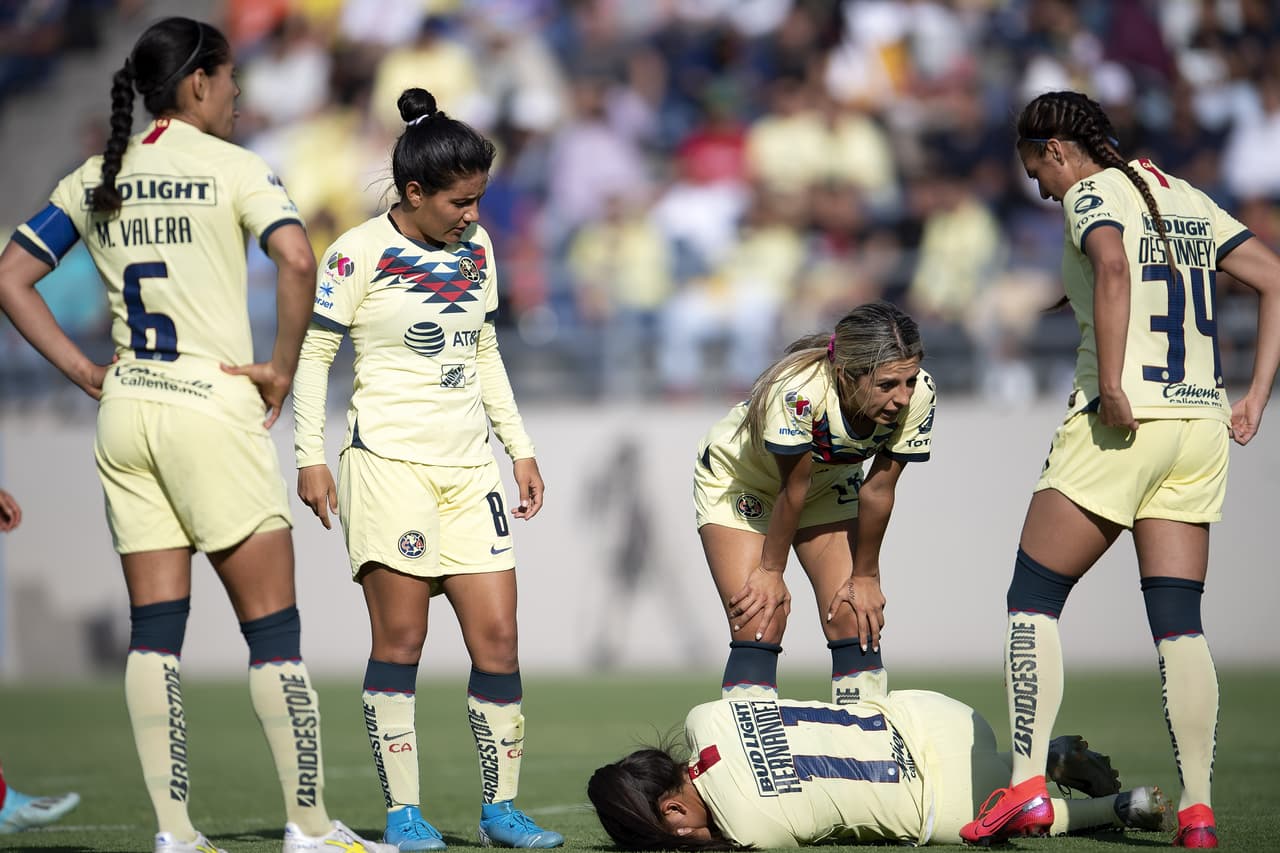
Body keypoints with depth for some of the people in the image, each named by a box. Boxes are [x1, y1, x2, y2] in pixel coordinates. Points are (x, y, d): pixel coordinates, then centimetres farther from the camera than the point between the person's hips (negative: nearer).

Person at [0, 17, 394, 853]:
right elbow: (297, 260, -21)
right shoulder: (232, 167, -6)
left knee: (156, 627, 6)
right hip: (213, 408, -5)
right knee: (273, 625, 1)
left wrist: (86, 371, 9)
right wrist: (282, 369, -10)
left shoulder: (97, 178, 11)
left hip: (125, 410, 6)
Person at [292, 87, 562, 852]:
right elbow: (312, 353, -3)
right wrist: (311, 457, -8)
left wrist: (520, 448, 20)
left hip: (469, 466, 6)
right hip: (388, 462, -6)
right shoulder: (359, 254, -6)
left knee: (498, 634, 0)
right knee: (400, 637, -6)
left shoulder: (476, 247, 12)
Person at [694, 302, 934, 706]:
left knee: (856, 623, -6)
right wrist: (770, 570, -14)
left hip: (829, 481, 4)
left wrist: (864, 576, -8)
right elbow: (793, 489, -28)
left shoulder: (917, 395, -30)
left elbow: (877, 491, -17)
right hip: (737, 480, -4)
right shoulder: (799, 392, -42)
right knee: (759, 628, -14)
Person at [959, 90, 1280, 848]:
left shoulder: (1093, 194, -2)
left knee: (1033, 600, 4)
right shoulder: (1188, 198, 18)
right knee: (1179, 623, 6)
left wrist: (1112, 387, -24)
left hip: (1123, 423, -6)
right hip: (1202, 426, 6)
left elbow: (1113, 269, -24)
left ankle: (1027, 785, -5)